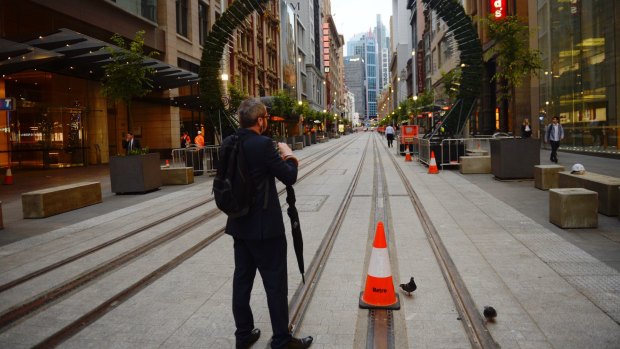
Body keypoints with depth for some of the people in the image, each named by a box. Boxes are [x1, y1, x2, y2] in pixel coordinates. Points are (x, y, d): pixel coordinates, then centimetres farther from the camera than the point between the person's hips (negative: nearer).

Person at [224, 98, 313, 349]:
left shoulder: (228, 144, 3)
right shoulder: (263, 144, -18)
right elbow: (289, 177, -13)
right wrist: (288, 155, 6)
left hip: (239, 224, 8)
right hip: (265, 225, -7)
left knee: (242, 279, 15)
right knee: (275, 283, 3)